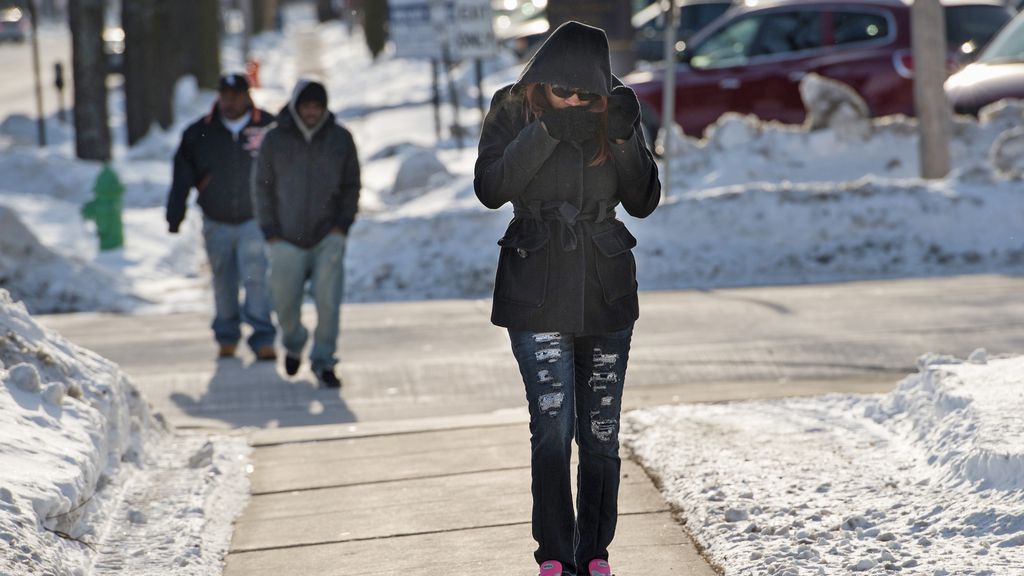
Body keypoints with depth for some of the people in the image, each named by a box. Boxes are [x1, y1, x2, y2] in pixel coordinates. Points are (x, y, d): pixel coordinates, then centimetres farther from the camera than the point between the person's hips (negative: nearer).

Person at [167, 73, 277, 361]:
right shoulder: (199, 134, 0)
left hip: (254, 220, -2)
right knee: (223, 281, 10)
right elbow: (182, 179, 4)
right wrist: (174, 218, 1)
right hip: (216, 223, 2)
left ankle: (263, 338, -12)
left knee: (256, 277, -14)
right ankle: (227, 337, 24)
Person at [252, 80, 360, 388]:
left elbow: (351, 186, 7)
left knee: (328, 300, -12)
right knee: (285, 305, 5)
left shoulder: (340, 139, -1)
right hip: (287, 240, 0)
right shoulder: (275, 140, -3)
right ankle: (294, 344, 34)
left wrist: (342, 226, -4)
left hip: (329, 237, 0)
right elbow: (262, 187, 3)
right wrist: (271, 233, -3)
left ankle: (323, 361, -1)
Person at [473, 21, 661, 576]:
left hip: (606, 292, 2)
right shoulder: (512, 109, -4)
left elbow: (643, 202, 0)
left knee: (601, 434, 4)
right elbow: (491, 189, -16)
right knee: (552, 428, -10)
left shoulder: (614, 110, 1)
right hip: (537, 294, -2)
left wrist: (626, 139, -16)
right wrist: (546, 132, -25)